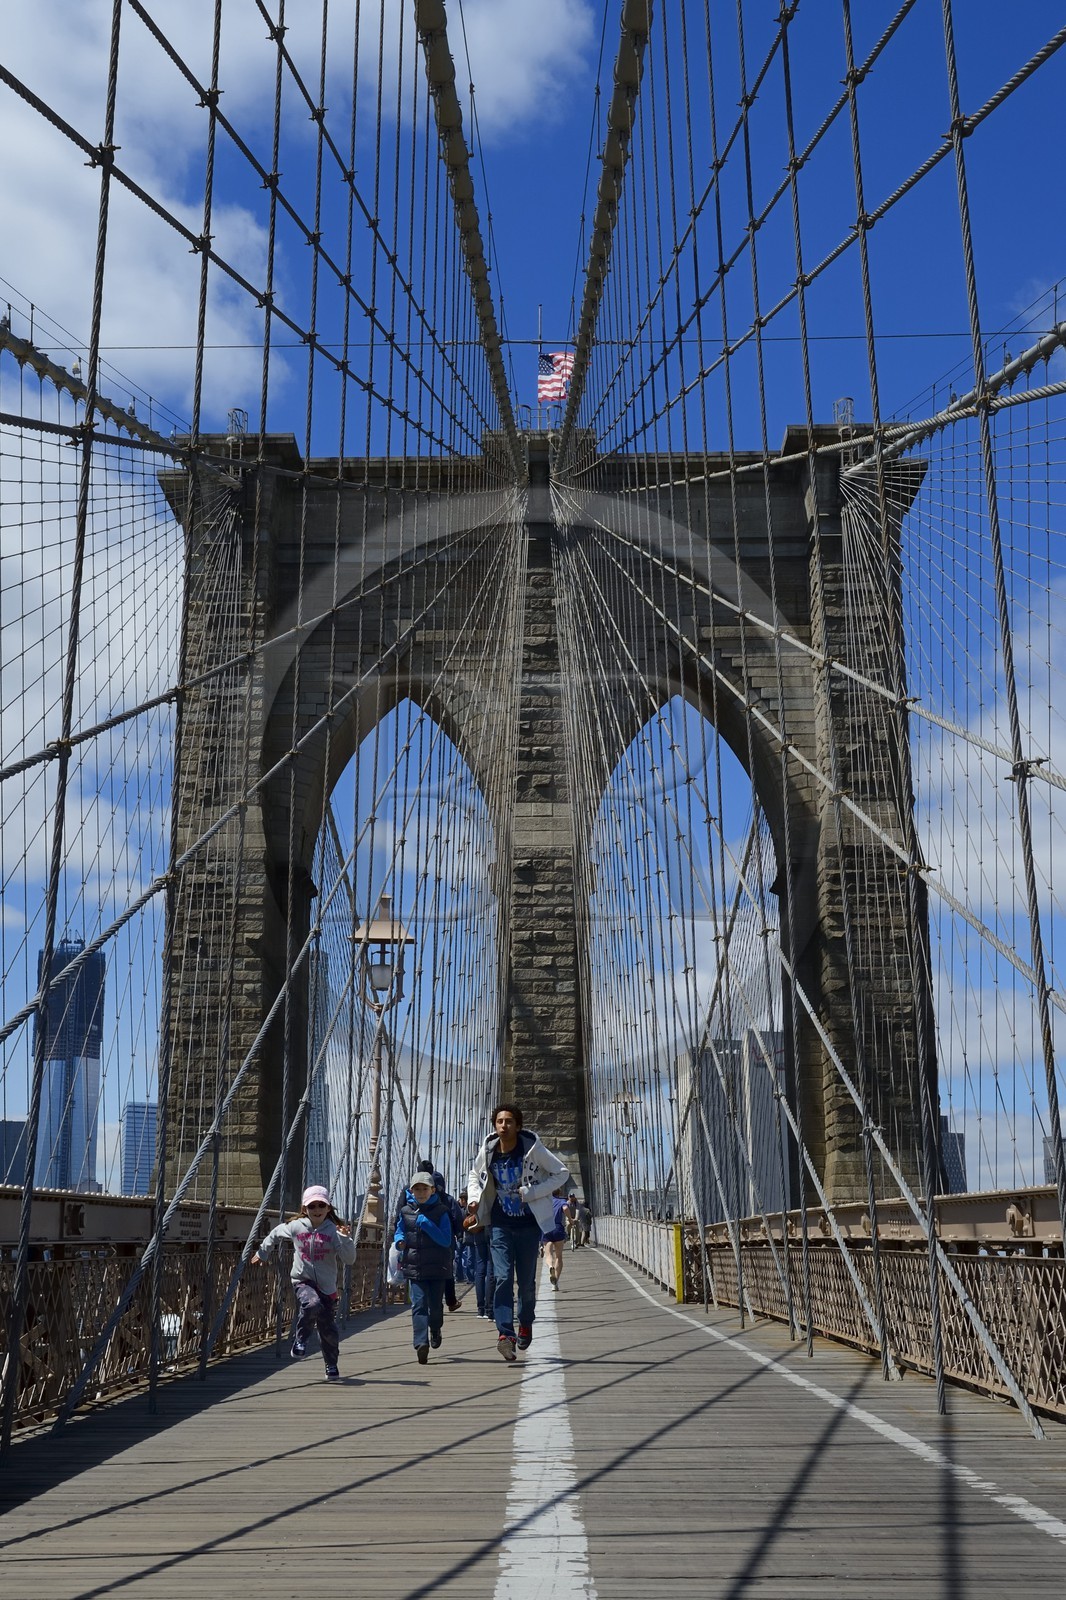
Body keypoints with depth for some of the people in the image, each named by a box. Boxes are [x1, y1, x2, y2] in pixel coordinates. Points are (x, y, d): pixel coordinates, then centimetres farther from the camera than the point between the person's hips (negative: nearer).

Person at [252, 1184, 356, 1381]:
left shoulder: (333, 1230, -7)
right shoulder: (295, 1227, -1)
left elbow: (349, 1260, -14)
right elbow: (275, 1234, 20)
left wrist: (346, 1239, -29)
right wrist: (261, 1253, 31)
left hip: (326, 1285, 0)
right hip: (302, 1281, 0)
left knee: (328, 1328, 3)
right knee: (312, 1304, -32)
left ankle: (331, 1366, 28)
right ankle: (299, 1341, -8)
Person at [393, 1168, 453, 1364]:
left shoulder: (440, 1212, -3)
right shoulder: (406, 1211, 5)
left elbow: (446, 1241, -10)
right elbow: (399, 1231, 17)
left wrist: (427, 1224, -20)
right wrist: (399, 1241, -7)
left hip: (437, 1267, -1)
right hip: (415, 1267, 1)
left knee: (436, 1305, 8)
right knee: (419, 1304, -12)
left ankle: (435, 1330, 38)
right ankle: (421, 1343, -18)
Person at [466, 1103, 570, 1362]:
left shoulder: (533, 1149, -13)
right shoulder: (487, 1152, -4)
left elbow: (561, 1173, -7)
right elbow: (474, 1175, 16)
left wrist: (532, 1192, -17)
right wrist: (474, 1198, -3)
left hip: (528, 1224, -1)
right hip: (500, 1225, 1)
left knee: (526, 1281, 9)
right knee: (503, 1277, -13)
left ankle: (525, 1325, 33)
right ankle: (505, 1334, -18)